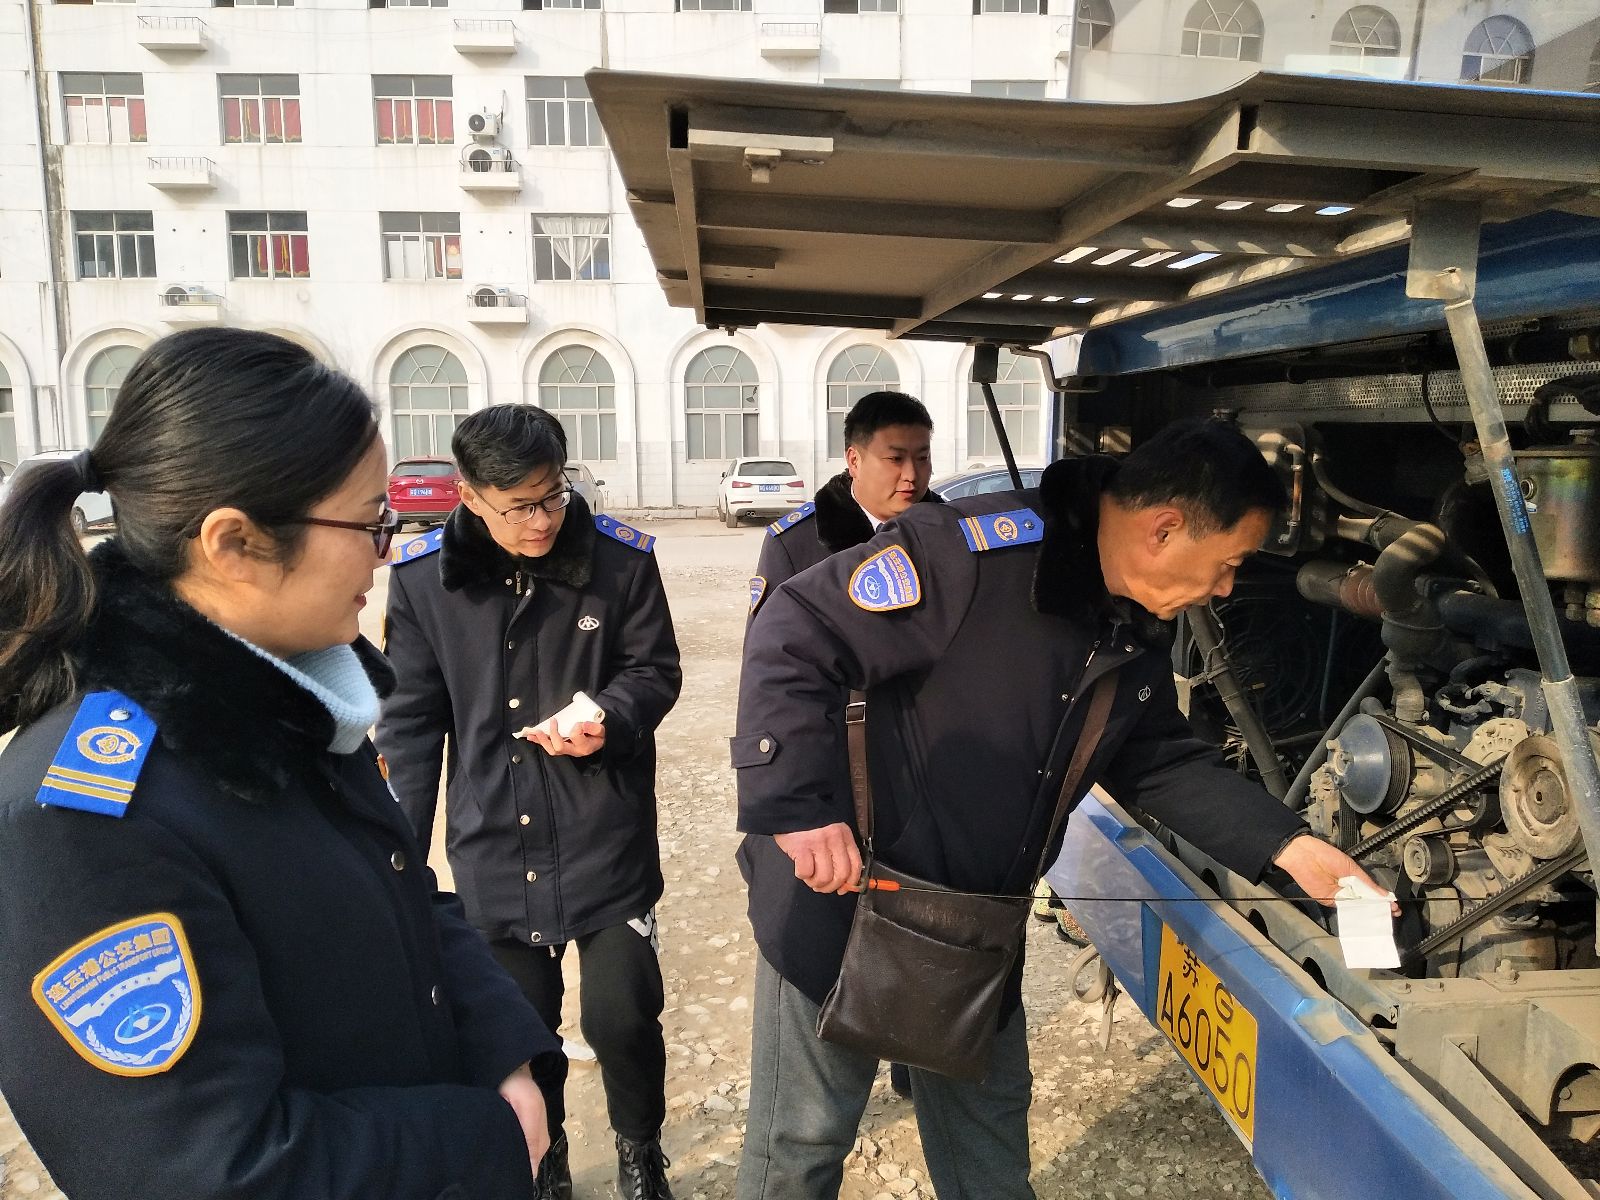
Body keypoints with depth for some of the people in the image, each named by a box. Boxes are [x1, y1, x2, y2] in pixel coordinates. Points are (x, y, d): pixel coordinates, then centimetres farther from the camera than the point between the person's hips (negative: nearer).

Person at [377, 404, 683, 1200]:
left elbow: (656, 671, -1)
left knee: (623, 1015, 3)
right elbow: (410, 720, 0)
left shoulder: (621, 559, -10)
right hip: (492, 850, 2)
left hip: (606, 841, -1)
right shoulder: (423, 578, -7)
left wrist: (610, 718, -23)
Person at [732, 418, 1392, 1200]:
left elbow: (1162, 763, 10)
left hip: (976, 929, 8)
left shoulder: (1134, 632, 1)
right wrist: (799, 808, -31)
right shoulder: (976, 551, -27)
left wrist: (1291, 848, 0)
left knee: (989, 1130, 24)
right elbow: (794, 636, -27)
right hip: (840, 901, -7)